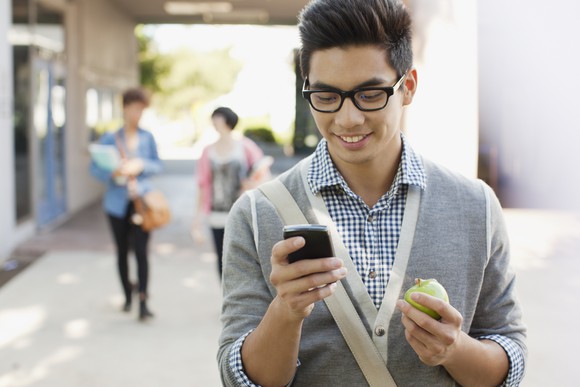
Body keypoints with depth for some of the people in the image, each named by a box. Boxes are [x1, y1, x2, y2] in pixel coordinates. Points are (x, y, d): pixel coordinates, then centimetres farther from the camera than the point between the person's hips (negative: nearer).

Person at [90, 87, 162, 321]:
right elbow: (95, 168, -3)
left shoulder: (147, 137, 6)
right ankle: (127, 295, 29)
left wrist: (141, 165, -12)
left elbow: (157, 165, 8)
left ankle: (143, 303, -11)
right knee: (122, 251, 11)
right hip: (117, 202, 0)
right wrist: (112, 173, -23)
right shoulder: (109, 139, 0)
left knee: (141, 250, -10)